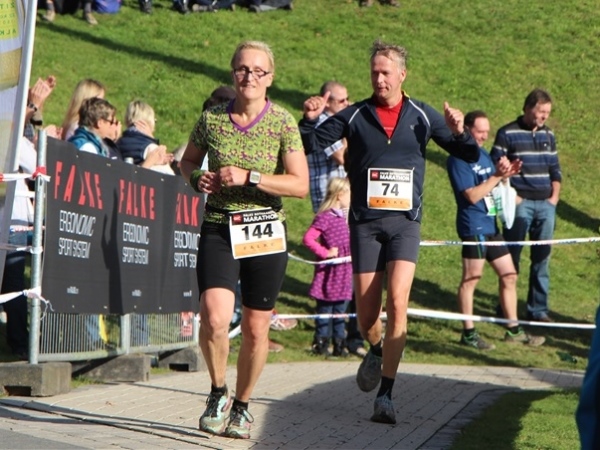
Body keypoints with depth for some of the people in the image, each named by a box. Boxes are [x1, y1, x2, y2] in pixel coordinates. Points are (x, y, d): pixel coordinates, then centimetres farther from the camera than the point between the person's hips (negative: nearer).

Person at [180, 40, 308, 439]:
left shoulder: (282, 122, -3)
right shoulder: (212, 119, 3)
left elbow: (300, 184, -8)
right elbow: (188, 162, 19)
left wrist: (248, 178, -17)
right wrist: (197, 178, -4)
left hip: (265, 233, 0)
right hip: (218, 230, 1)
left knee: (256, 328, 6)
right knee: (214, 319, -18)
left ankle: (242, 405, 27)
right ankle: (218, 392, 8)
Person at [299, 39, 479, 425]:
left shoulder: (422, 116, 4)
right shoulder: (355, 116, 4)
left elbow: (470, 155, 6)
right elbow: (313, 144, 4)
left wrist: (459, 133, -15)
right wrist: (310, 120, -16)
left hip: (405, 221, -1)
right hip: (365, 222, 1)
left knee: (397, 302, -17)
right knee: (366, 314, 3)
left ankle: (386, 395, -14)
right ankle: (377, 352, 40)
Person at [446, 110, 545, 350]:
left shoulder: (483, 155, 16)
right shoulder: (458, 159, -11)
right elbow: (472, 195, -18)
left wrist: (507, 173, 5)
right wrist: (497, 176, -20)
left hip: (491, 226, 9)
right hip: (474, 228, -9)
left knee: (509, 276, 10)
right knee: (471, 279, -3)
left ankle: (513, 330, 18)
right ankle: (468, 333, 3)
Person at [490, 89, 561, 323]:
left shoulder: (548, 135, 14)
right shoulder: (508, 134, -4)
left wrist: (555, 196, 8)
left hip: (546, 205, 5)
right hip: (520, 204, -5)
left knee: (542, 257, 6)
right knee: (511, 257, -2)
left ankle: (538, 309, 13)